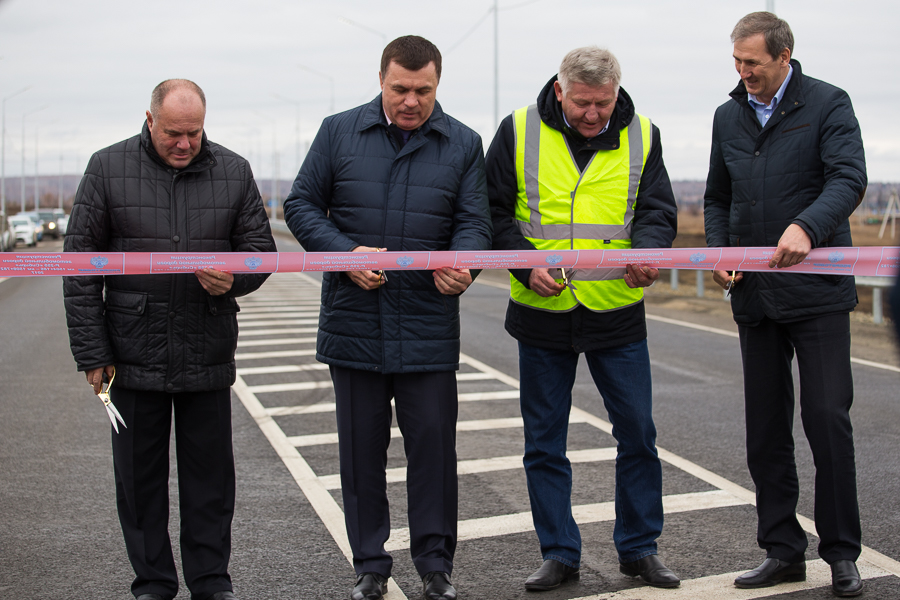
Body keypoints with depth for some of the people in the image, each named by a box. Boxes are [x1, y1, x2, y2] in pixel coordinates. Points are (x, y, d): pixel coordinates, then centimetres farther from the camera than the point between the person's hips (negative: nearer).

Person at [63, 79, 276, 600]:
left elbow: (261, 248, 11)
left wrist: (234, 278, -13)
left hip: (209, 356, 1)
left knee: (211, 474, 8)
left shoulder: (234, 172, 4)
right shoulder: (108, 168, 0)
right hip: (133, 355, 0)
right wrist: (92, 351, -4)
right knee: (139, 475, 9)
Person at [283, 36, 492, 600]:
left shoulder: (463, 144, 5)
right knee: (362, 446, 9)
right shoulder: (338, 132, 3)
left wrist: (461, 265, -21)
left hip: (429, 326, 0)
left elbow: (475, 221, 1)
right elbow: (301, 204, 4)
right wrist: (346, 253, -13)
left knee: (434, 442, 4)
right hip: (353, 321, 1)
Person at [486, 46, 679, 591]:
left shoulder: (641, 136, 2)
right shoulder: (519, 132, -2)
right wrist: (526, 264, -15)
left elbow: (658, 212, -1)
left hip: (618, 314, 1)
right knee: (544, 442, 7)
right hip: (541, 314, 0)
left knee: (638, 433, 6)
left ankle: (639, 548, 24)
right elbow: (494, 213, 0)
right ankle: (560, 554, 21)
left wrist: (646, 254, -22)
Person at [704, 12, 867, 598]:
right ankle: (783, 550, 19)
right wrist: (718, 252, 2)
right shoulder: (728, 116, 13)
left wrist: (806, 227, -34)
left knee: (828, 417, -5)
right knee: (766, 427, 8)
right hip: (755, 295, 5)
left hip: (817, 291, -5)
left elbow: (849, 180, -16)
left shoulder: (828, 104, -2)